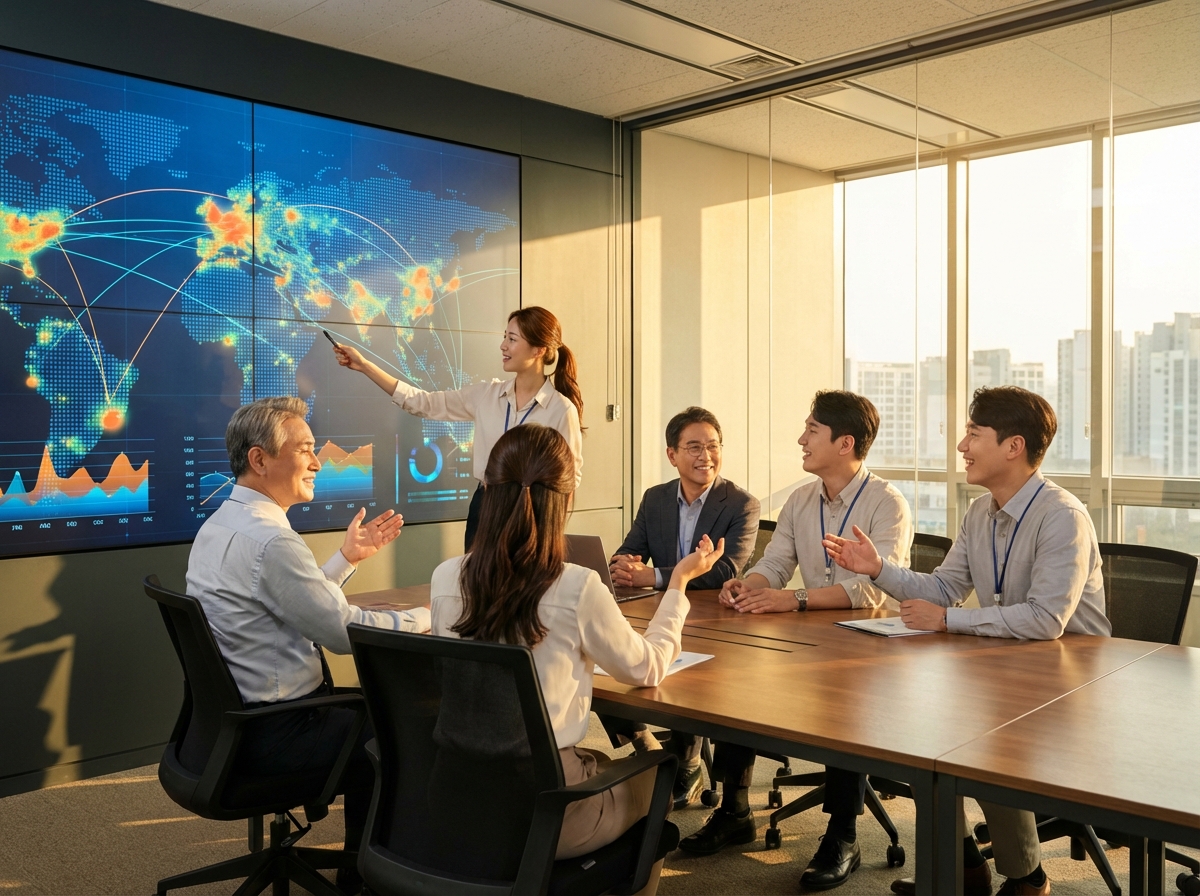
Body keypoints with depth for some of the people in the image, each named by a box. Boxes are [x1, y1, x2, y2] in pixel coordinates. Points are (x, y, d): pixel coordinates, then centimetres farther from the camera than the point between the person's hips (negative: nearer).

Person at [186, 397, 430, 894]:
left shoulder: (218, 523, 6)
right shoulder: (270, 541, -26)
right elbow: (343, 630, -22)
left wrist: (348, 558, 10)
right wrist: (427, 617, -10)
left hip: (224, 716, 10)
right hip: (264, 736, -10)